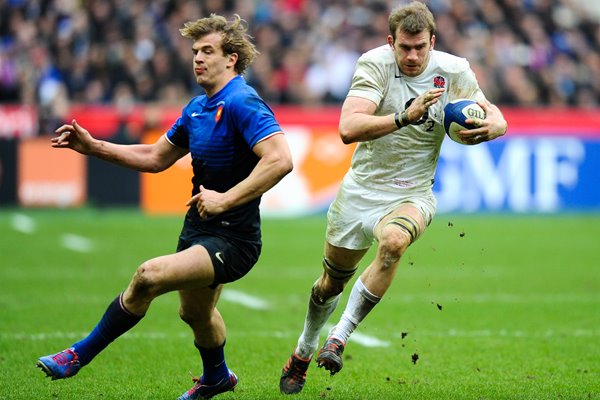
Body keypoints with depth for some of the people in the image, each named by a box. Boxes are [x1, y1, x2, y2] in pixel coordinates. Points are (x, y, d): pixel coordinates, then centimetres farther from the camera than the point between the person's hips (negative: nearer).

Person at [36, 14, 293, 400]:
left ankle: (79, 355, -13)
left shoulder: (242, 104, -20)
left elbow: (280, 159, -32)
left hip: (232, 240, -10)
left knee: (150, 275, -27)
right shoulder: (198, 107, 9)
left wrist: (225, 200, -32)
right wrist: (93, 146, 13)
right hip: (199, 229, 10)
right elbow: (156, 157, 20)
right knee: (195, 311, 30)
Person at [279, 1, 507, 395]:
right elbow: (348, 129, -29)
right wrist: (404, 116, -41)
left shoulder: (454, 71, -8)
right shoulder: (375, 64, -16)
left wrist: (490, 126, -20)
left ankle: (339, 338, -23)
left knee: (393, 242, -34)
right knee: (332, 281, 12)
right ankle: (303, 352, 42)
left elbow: (496, 117, 5)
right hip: (361, 189, 0)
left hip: (413, 195, 0)